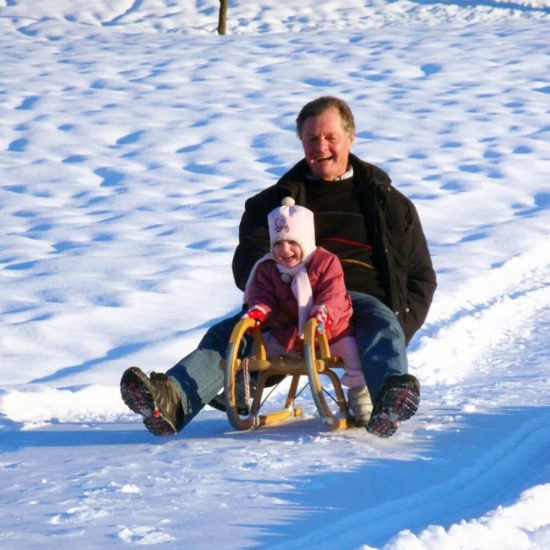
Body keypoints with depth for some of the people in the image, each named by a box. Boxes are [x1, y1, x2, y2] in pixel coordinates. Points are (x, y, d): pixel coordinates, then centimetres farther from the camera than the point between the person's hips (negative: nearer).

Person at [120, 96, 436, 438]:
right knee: (231, 332, -27)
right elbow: (248, 264, 12)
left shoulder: (387, 202, 21)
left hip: (363, 298, -2)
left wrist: (399, 327, -1)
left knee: (382, 327, -38)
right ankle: (171, 401, -53)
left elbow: (421, 277, 20)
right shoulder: (276, 200, 24)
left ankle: (392, 399, -70)